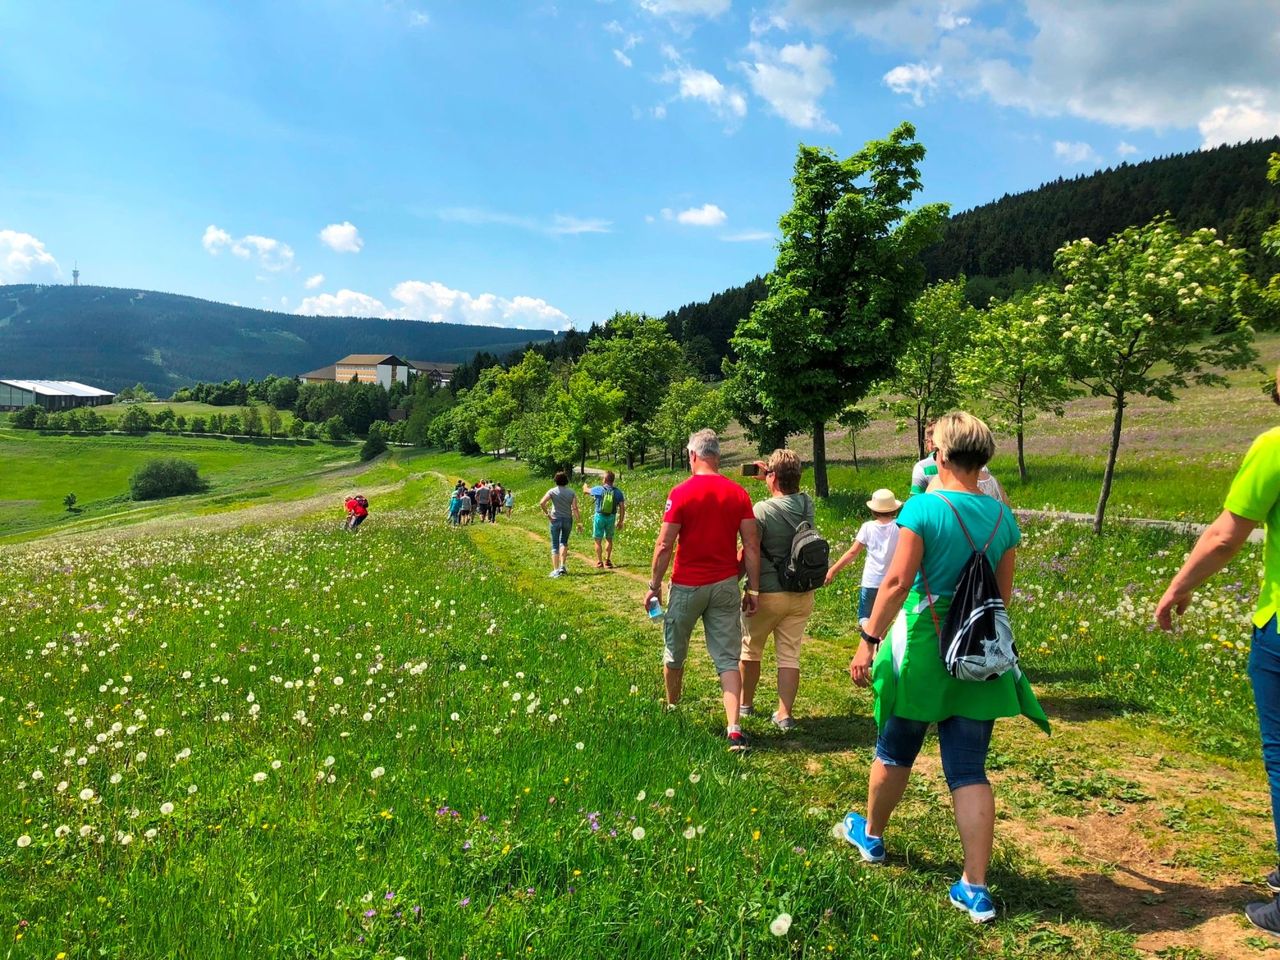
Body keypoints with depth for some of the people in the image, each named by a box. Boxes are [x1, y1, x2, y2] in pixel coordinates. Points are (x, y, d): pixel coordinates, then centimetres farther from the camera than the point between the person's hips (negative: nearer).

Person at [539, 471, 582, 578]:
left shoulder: (552, 491, -5)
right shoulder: (571, 492, -1)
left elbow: (542, 503, -17)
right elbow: (575, 508, -8)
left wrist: (547, 514, -6)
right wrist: (578, 518, -2)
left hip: (555, 520, -2)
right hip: (568, 520, 2)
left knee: (555, 545, 6)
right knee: (564, 542, 21)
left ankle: (555, 570, 2)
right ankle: (562, 566, 11)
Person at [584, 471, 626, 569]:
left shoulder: (598, 489, -8)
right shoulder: (618, 492, -3)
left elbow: (586, 490, 10)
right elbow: (622, 507, -4)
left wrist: (585, 486, 35)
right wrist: (620, 521, 4)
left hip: (600, 517, -2)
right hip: (611, 518, 2)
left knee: (598, 540, 8)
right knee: (609, 539, 16)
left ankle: (599, 562, 9)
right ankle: (607, 561, 13)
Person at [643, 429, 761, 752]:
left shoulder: (681, 493, -10)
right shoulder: (738, 494, 0)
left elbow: (664, 545, -11)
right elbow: (752, 546, -1)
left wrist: (654, 586, -1)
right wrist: (753, 589, 6)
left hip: (687, 586, -2)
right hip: (726, 586, 3)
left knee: (674, 653, 18)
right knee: (728, 659, 4)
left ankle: (672, 710, 36)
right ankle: (734, 729, -6)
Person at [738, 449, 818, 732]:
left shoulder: (762, 510, -18)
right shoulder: (807, 505, -2)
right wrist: (768, 475, 16)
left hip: (768, 593, -4)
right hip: (803, 594, 4)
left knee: (750, 649, 16)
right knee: (790, 654, 8)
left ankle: (745, 704, 32)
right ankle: (784, 714, 7)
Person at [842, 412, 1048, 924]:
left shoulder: (923, 507, -13)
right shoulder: (1003, 516, 3)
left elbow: (898, 581, -18)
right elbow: (1004, 593, 9)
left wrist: (869, 640, -13)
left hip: (923, 647, -4)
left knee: (895, 751, 17)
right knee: (969, 769, 9)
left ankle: (870, 835, 40)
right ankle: (976, 888, 9)